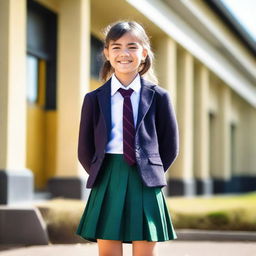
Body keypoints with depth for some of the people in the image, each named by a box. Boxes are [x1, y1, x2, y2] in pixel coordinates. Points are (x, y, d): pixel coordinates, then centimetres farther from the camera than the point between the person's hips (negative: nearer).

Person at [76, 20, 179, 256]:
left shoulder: (158, 97, 3)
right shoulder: (94, 99, 5)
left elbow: (170, 146, 7)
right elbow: (85, 149, 10)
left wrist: (150, 173, 4)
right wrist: (102, 176, 5)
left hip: (145, 184, -1)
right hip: (107, 184, 1)